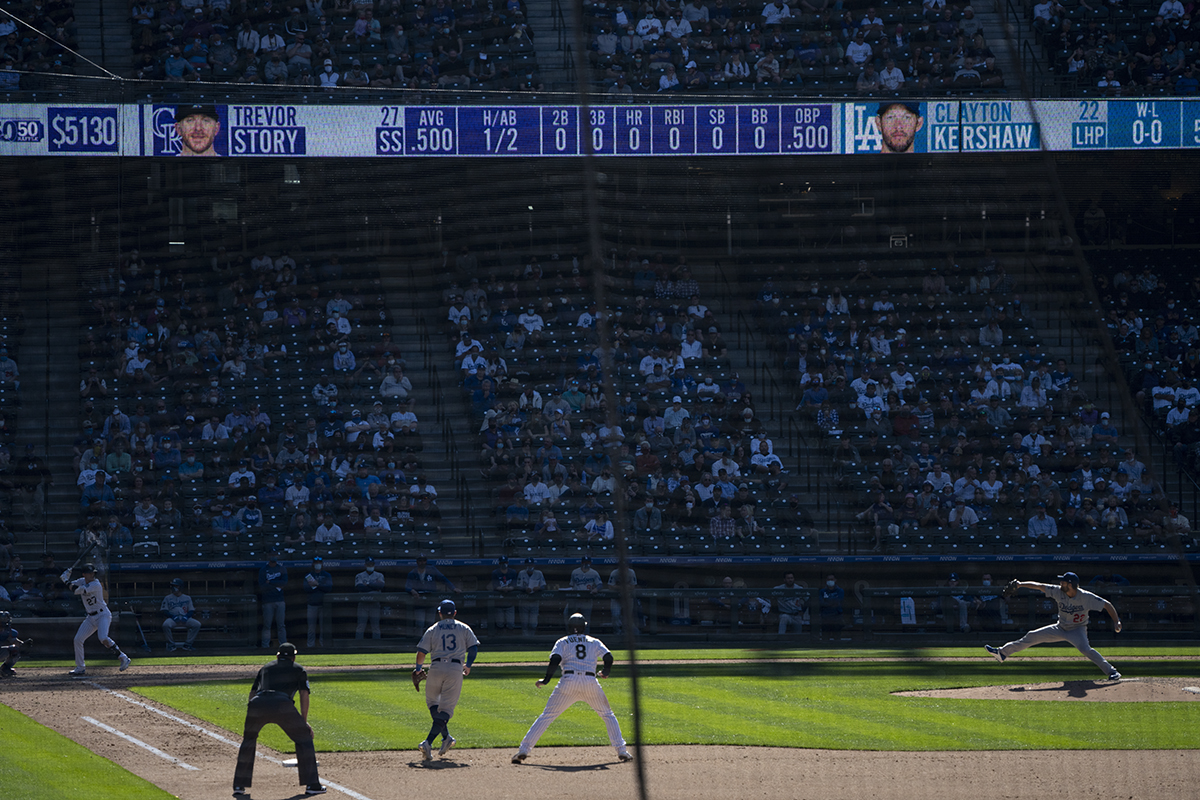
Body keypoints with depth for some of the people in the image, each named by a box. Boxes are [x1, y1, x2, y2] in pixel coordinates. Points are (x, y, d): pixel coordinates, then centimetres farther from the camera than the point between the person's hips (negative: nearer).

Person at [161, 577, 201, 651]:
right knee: (165, 625, -36)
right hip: (172, 618, -2)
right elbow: (164, 611, 5)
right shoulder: (167, 598, 14)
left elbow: (191, 611, 12)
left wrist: (186, 616, -11)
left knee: (197, 624, -25)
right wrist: (173, 616, -14)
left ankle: (187, 644, -15)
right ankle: (171, 644, -18)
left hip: (185, 618, 2)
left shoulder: (187, 598, 18)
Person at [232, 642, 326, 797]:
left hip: (257, 703, 3)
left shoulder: (266, 668, 36)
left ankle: (239, 786, 22)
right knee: (304, 737, 13)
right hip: (282, 704, -3)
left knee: (248, 739, 26)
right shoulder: (298, 669, 26)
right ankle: (312, 785, 8)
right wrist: (304, 721, 17)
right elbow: (304, 694, 14)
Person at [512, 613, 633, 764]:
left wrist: (545, 680, 3)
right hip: (591, 683, 1)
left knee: (547, 716, 5)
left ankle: (524, 750, -5)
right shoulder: (594, 642, 19)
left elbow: (555, 660, -2)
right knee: (608, 715, 20)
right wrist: (605, 672, 25)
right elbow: (609, 657, 6)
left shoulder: (563, 642, 15)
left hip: (569, 682, -1)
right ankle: (621, 751, 10)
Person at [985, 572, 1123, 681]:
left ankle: (1112, 672, -27)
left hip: (1077, 630, -5)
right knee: (1032, 637, 3)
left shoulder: (1086, 597, -25)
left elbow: (1106, 605, -19)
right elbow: (1039, 586, -11)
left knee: (1084, 649, -33)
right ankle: (1002, 653, 13)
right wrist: (1020, 585, -20)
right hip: (1060, 629, 5)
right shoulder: (1058, 592, -14)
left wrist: (1116, 621, -26)